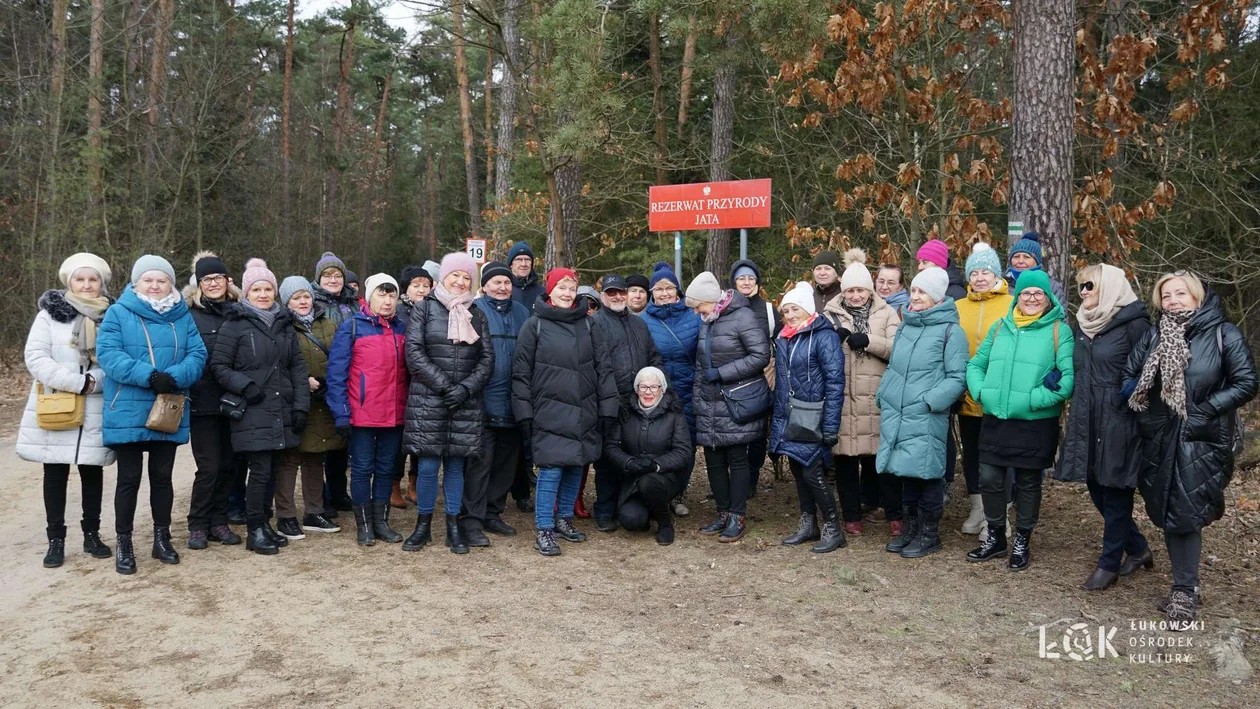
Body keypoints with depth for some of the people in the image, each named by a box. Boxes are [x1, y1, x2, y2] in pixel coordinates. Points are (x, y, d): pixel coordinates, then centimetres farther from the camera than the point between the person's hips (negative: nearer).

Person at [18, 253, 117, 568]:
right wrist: (77, 382, -18)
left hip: (96, 411, 1)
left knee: (92, 471, 9)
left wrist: (94, 382, -18)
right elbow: (35, 357, -9)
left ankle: (92, 534, 21)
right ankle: (56, 539, 15)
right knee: (55, 473, 6)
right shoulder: (50, 313, 0)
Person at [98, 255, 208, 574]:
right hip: (128, 413, -3)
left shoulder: (182, 317, 9)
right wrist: (148, 376, -25)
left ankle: (162, 538, 24)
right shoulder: (117, 313, -1)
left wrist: (174, 376, -22)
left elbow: (197, 355, -1)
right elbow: (108, 355, -13)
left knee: (162, 476, 12)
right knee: (129, 479, 2)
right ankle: (124, 544, 14)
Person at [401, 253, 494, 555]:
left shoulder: (477, 315, 13)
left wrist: (466, 387, -8)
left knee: (456, 464, 5)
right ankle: (423, 524, 14)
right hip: (427, 401, -2)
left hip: (465, 403, 2)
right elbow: (414, 353, -5)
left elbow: (487, 358, 7)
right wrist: (444, 386, -12)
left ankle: (454, 526, 17)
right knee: (428, 466, -3)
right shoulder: (424, 309, 4)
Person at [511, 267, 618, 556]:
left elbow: (604, 368, 8)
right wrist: (524, 413, -5)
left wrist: (608, 408, 3)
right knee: (551, 469, -7)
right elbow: (521, 372, 0)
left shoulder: (587, 325, 9)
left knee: (575, 467, 10)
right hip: (550, 411, -4)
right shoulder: (534, 325, 1)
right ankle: (543, 529, 4)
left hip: (584, 412, 4)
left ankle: (564, 520, 26)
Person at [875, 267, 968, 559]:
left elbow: (957, 377, -9)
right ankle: (909, 530, 27)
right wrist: (883, 396, 11)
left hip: (927, 419, -6)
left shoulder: (950, 330, -5)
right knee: (906, 472, 14)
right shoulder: (905, 326, 15)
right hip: (896, 415, 6)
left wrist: (928, 401, -17)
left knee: (926, 473, 0)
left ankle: (929, 535, 15)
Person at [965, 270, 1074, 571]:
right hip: (995, 419, 4)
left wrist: (1034, 400, -20)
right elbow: (976, 364, 14)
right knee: (989, 479, 6)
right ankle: (995, 537, 25)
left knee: (1028, 483, 9)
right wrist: (981, 391, -3)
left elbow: (1068, 378, -14)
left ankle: (1022, 543, 25)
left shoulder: (1060, 330, -4)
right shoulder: (1001, 327, 10)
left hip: (1036, 423, -4)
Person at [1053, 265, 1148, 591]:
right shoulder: (1081, 325, 13)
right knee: (1096, 488, 12)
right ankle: (1137, 548, 30)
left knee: (1114, 492, 2)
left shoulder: (1134, 324, -8)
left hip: (1119, 422, -7)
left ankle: (1109, 564, 15)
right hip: (1086, 421, 7)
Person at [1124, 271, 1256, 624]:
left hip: (1202, 442, -4)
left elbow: (1246, 384, -7)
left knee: (1186, 514, -7)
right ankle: (1185, 588, 21)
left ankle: (1185, 592, 4)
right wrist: (1144, 409, -3)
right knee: (1168, 514, 8)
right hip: (1160, 442, 4)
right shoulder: (1154, 336, 8)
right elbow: (1129, 377, 13)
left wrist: (1204, 411, -15)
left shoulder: (1223, 334, -5)